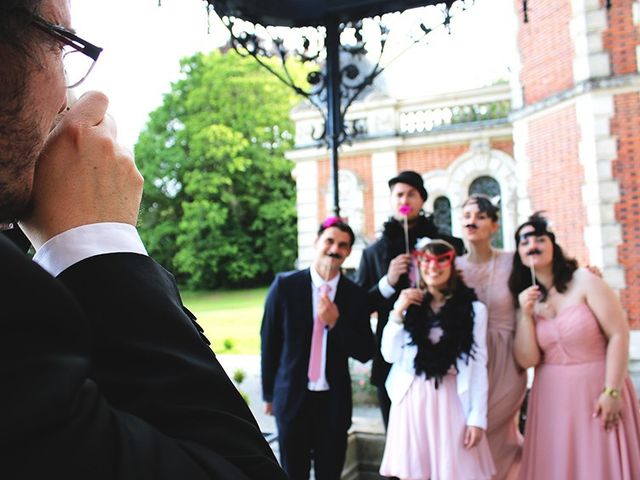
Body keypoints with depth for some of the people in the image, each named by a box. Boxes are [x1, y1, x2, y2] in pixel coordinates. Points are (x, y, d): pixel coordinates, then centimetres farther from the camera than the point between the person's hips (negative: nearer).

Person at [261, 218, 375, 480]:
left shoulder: (355, 295, -4)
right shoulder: (285, 285, -8)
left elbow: (365, 352, -4)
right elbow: (269, 342, 0)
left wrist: (336, 322, -20)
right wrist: (269, 394, 5)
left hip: (335, 401, 1)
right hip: (292, 397, -1)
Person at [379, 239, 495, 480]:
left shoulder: (474, 309, -1)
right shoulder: (410, 305, 6)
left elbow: (478, 365, -1)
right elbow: (390, 356, 3)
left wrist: (477, 418, -5)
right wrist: (397, 313, -6)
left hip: (451, 401, -2)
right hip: (412, 400, 2)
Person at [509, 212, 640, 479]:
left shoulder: (584, 281, -8)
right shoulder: (526, 298, 2)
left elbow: (618, 334, -12)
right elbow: (526, 360, -3)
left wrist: (612, 391, -15)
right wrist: (526, 315, -14)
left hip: (597, 389, -3)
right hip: (552, 397, 3)